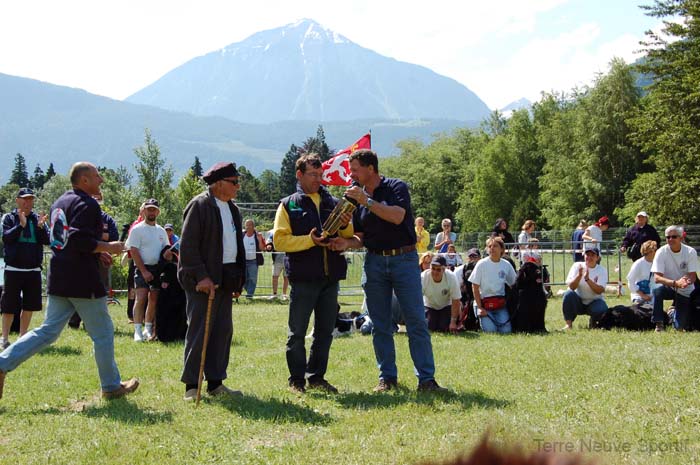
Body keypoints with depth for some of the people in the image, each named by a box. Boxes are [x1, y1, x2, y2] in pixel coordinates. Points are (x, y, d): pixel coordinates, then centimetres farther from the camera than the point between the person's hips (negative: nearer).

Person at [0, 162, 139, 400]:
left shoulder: (60, 202, 16)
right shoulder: (87, 204, -13)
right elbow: (79, 239, -25)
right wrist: (108, 247, -12)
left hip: (58, 280, 8)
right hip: (83, 282, -8)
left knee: (48, 331, 11)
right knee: (103, 333, 6)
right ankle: (111, 386, 15)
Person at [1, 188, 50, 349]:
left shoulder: (38, 219, 9)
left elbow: (47, 240, 0)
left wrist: (41, 227, -17)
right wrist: (21, 225, -25)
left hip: (34, 270, 4)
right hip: (14, 269, -4)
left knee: (30, 306, 7)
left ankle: (22, 337, 19)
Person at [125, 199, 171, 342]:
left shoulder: (161, 231, 15)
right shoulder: (137, 229, -3)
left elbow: (167, 249, 22)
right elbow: (134, 252, -9)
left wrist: (168, 253, -5)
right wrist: (144, 271, -15)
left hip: (158, 268, 6)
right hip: (143, 267, -6)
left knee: (154, 299, 5)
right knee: (141, 298, -16)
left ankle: (149, 329, 13)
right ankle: (138, 331, -16)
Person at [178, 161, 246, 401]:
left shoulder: (232, 208, 16)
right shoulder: (199, 205, -9)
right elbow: (188, 245, -14)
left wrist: (239, 279, 13)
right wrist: (201, 276, -19)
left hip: (225, 279, 8)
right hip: (204, 279, -8)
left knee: (223, 331, 9)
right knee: (199, 331, -5)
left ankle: (215, 383, 16)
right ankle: (191, 385, 1)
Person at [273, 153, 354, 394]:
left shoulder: (333, 204, 13)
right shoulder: (288, 205, 3)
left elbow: (350, 239, 16)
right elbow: (280, 239, -7)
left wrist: (345, 227, -6)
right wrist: (309, 240, -17)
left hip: (331, 277, 4)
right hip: (303, 278, -4)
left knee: (325, 331, 10)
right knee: (297, 332, 0)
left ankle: (316, 376, 20)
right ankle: (297, 380, 8)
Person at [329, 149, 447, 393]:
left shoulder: (396, 187, -3)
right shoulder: (357, 198, 11)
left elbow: (398, 216, -21)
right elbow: (361, 237, 13)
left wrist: (367, 201, -21)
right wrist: (347, 243, -8)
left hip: (404, 260, -4)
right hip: (375, 262, 5)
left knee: (417, 322, -6)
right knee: (380, 325, 5)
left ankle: (426, 379, -5)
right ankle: (387, 377, 13)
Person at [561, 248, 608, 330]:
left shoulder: (602, 270, -6)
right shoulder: (577, 266, -4)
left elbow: (599, 291, -20)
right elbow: (571, 287, -16)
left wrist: (587, 279, -33)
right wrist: (579, 275, -33)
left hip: (595, 301, -1)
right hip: (579, 303, 1)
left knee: (601, 309, -33)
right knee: (569, 293, -29)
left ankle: (593, 323, 3)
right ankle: (569, 324, -20)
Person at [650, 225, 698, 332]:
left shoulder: (690, 252, -14)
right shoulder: (661, 252, -16)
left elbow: (693, 277, -17)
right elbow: (657, 278, -24)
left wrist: (687, 281, -43)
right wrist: (675, 283, -41)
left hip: (685, 292, 1)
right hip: (668, 288, 0)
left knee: (680, 327, -5)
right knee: (656, 291, -35)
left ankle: (674, 314, 32)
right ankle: (659, 324, -20)